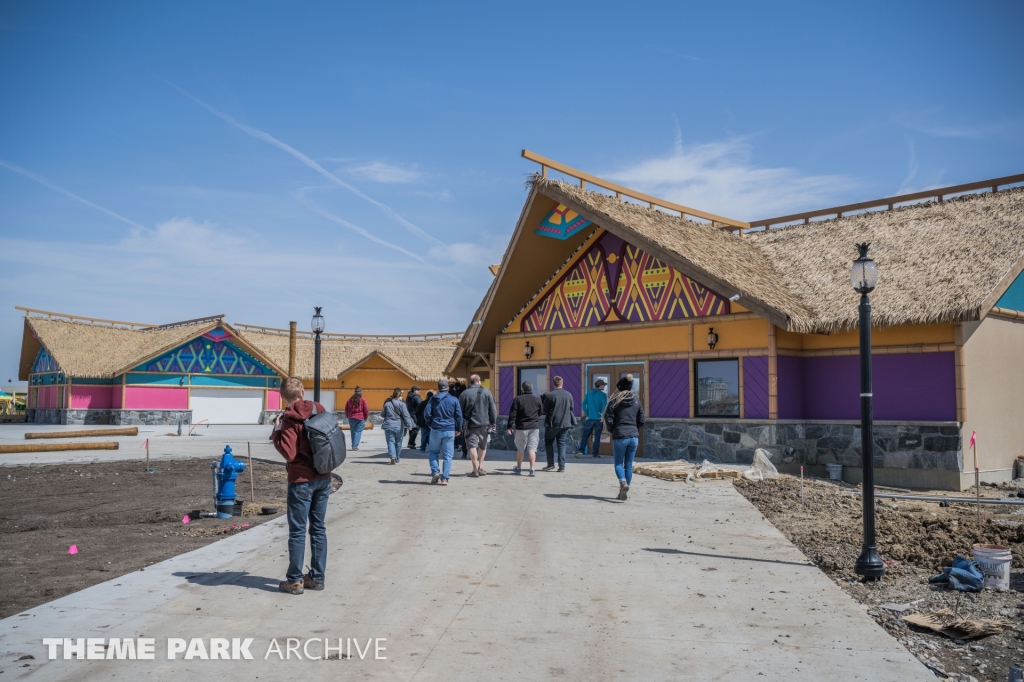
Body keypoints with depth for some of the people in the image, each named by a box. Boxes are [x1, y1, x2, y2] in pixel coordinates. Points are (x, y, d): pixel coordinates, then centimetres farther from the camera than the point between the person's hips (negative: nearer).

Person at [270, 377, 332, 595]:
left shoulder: (289, 419, -13)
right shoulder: (320, 410, 3)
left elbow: (288, 453, -18)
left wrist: (277, 433, -7)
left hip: (302, 480, -6)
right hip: (323, 478, 6)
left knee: (297, 530, 3)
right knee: (318, 528, 12)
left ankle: (294, 580, 9)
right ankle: (317, 577, 18)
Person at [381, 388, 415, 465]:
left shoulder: (387, 404, 3)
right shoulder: (401, 404, -8)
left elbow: (382, 414, 13)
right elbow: (406, 415, -11)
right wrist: (409, 425, -8)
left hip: (388, 426, 1)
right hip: (399, 427, -1)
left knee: (391, 442, 1)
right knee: (398, 443, 13)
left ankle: (393, 456, -21)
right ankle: (397, 459, 23)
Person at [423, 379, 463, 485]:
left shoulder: (433, 399, 1)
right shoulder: (454, 400, 1)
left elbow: (426, 413, -4)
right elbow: (459, 416, 1)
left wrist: (429, 424, 15)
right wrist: (458, 429, 12)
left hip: (435, 430, 0)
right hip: (449, 431, 0)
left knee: (433, 452, 17)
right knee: (448, 455, 4)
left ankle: (435, 472, 0)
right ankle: (445, 478, -2)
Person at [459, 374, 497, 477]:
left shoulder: (464, 394, 0)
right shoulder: (486, 392, 1)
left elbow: (460, 411, 2)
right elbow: (492, 409, 2)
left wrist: (460, 426, 9)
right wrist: (493, 422, 10)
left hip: (470, 425, -1)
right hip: (484, 424, 1)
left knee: (472, 446, -1)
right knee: (483, 446, 17)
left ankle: (475, 470, -6)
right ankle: (480, 467, 15)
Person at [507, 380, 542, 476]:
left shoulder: (518, 399, -6)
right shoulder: (537, 400, 2)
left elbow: (512, 414, -8)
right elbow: (541, 412, 14)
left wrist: (510, 426, -3)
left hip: (521, 427, -1)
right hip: (534, 427, 2)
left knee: (520, 448, 11)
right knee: (532, 448, 2)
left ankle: (518, 468, 25)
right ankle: (532, 469, -7)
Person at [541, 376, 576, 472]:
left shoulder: (549, 395, -13)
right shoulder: (569, 395, -1)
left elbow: (545, 410, -8)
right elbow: (571, 408, 9)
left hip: (552, 424, -3)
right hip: (565, 424, 3)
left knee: (548, 442, 15)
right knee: (562, 444, 9)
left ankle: (551, 463, 12)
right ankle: (561, 466, 4)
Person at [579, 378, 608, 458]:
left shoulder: (589, 393, 5)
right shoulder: (603, 394, -6)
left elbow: (584, 404, 0)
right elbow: (604, 406, -16)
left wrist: (586, 415, 1)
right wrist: (602, 416, -7)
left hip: (589, 418, 3)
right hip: (598, 418, -3)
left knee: (585, 435, 10)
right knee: (597, 436, 4)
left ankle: (581, 450, 3)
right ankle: (595, 453, 4)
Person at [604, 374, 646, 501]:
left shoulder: (614, 401, -5)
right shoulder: (636, 401, 7)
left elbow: (608, 419, -8)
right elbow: (641, 421, 8)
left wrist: (611, 430, 10)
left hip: (620, 436, -3)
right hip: (634, 437, 4)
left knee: (618, 463, 6)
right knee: (629, 465, 10)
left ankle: (623, 483, -22)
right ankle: (623, 491, 13)